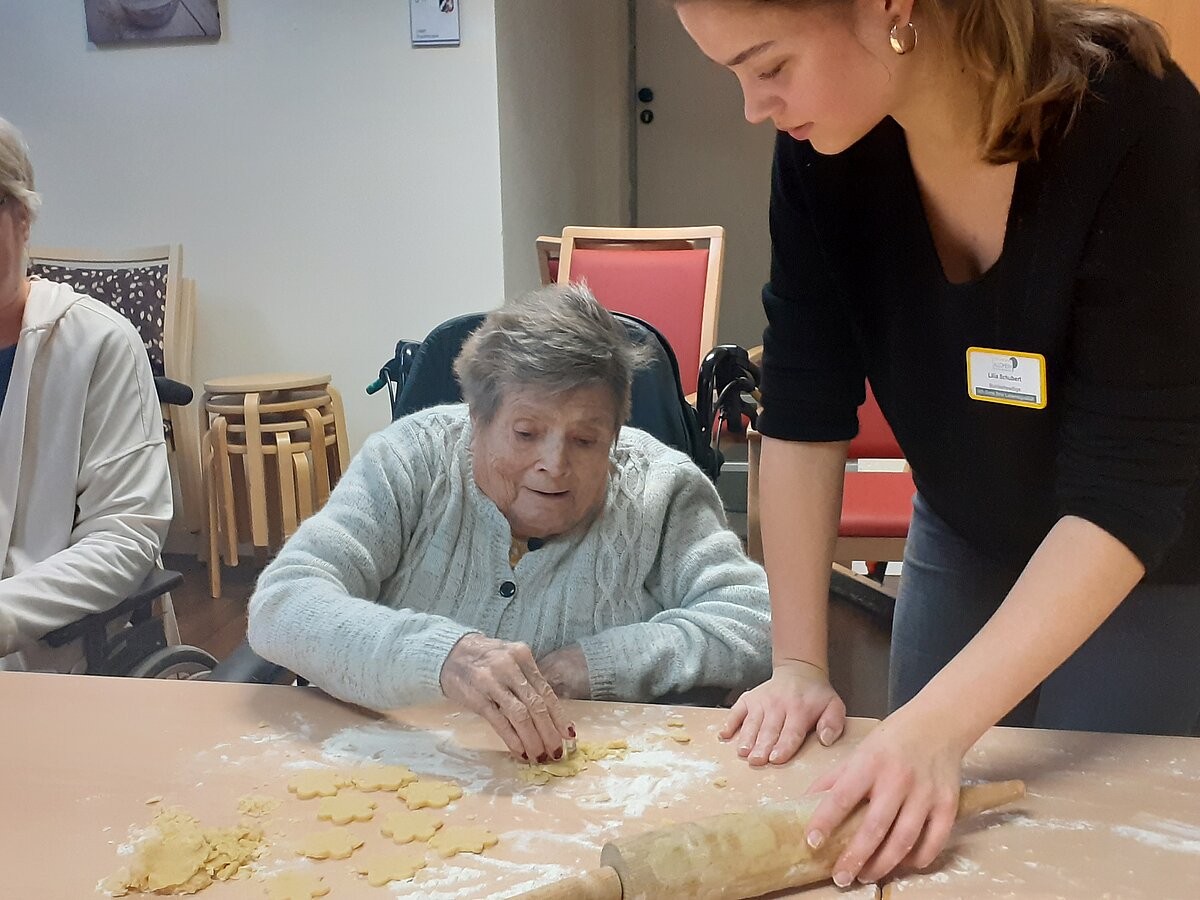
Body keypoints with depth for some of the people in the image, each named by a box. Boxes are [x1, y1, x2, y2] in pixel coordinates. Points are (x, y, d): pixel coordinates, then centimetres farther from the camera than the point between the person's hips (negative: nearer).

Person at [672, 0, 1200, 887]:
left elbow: (1124, 492, -32)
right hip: (965, 541, 4)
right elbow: (805, 405, -13)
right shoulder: (823, 148, -18)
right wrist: (798, 662, -13)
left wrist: (936, 725, -38)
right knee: (911, 839, 13)